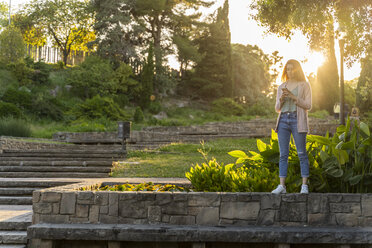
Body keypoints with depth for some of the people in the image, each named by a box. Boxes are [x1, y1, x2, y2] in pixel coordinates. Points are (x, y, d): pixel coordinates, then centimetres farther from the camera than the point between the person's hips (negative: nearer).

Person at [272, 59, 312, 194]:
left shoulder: (304, 85, 5)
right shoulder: (281, 87, 17)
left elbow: (308, 105, -3)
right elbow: (277, 108, 16)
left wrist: (293, 97, -13)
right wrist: (281, 99, -5)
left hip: (297, 121, -4)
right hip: (283, 121, 4)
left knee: (302, 153, -4)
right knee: (283, 154, 0)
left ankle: (304, 185, -1)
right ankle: (282, 186, -1)